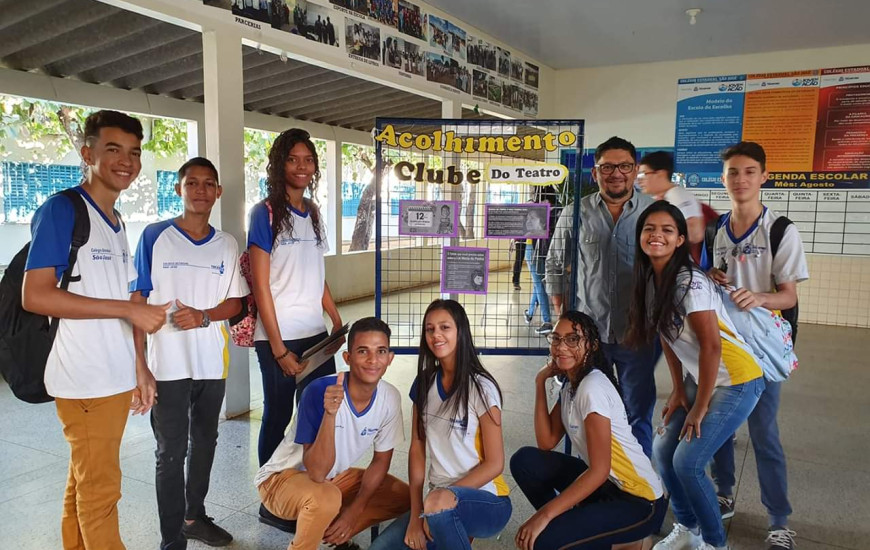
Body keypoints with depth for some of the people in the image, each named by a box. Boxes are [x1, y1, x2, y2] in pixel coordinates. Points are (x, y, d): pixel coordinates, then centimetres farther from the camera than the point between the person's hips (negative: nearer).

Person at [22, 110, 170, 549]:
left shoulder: (117, 223, 13)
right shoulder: (61, 209, -11)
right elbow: (35, 295, -19)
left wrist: (137, 366, 12)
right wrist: (129, 308, -18)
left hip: (115, 377, 7)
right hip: (84, 380, -7)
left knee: (84, 484, 17)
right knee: (100, 491, 3)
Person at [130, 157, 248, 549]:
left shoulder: (227, 245, 5)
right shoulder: (155, 237, -4)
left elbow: (236, 302, 7)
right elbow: (137, 301, -4)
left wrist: (203, 316, -14)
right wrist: (139, 364, -9)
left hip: (213, 364, 4)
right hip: (168, 365, -4)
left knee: (205, 443, 17)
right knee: (171, 452, 4)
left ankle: (194, 516, 36)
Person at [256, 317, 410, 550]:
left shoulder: (390, 397, -15)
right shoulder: (319, 391, -31)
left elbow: (381, 460, -2)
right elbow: (317, 473, -34)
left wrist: (355, 511, -11)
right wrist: (330, 413, -47)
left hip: (336, 477, 6)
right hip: (283, 477, -6)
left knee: (405, 497, -6)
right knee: (325, 498, -36)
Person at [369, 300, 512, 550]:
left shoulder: (481, 388, -13)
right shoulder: (424, 383, 3)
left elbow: (494, 463, -12)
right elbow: (417, 449, 1)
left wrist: (444, 493, -20)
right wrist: (416, 515, -6)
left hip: (486, 502, -5)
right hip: (439, 501, 6)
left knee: (441, 505, -37)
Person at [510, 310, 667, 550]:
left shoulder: (593, 387, -22)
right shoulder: (570, 384, 5)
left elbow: (600, 470, -26)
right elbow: (546, 443, -1)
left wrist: (544, 515, -28)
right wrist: (540, 382, -4)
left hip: (639, 501, -8)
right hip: (605, 484, 9)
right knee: (524, 461, -3)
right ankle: (570, 527, 9)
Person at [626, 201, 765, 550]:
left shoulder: (690, 282, -25)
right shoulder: (650, 279, -1)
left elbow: (711, 346, -23)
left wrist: (699, 408, -15)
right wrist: (678, 390, 4)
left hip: (736, 381, -7)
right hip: (699, 378, 8)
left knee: (687, 462, -9)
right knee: (663, 450, 5)